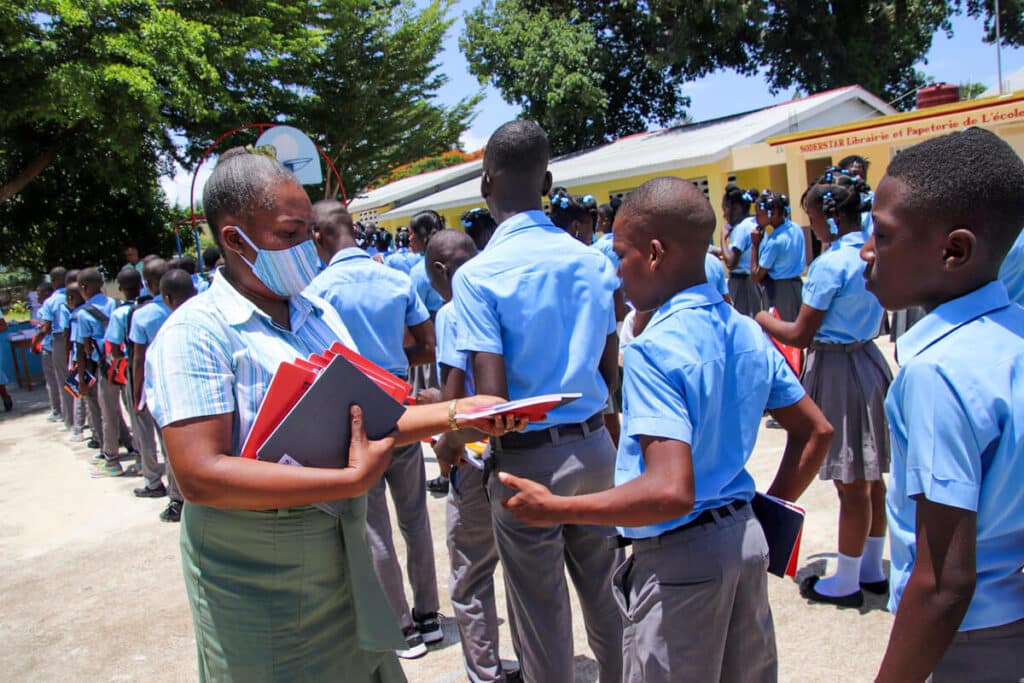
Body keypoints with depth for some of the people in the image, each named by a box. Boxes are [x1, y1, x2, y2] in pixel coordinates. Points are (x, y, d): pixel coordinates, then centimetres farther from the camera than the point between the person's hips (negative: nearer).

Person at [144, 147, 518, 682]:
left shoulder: (320, 314, 6)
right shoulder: (194, 333, -16)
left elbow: (367, 418, 10)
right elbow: (199, 475, -25)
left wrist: (457, 413, -3)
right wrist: (353, 479, -28)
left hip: (344, 552, 6)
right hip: (255, 573, -6)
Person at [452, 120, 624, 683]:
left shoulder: (477, 275, -14)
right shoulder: (593, 262, 2)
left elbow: (492, 398, -20)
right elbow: (609, 372, 8)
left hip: (528, 457, -5)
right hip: (594, 446, 6)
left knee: (541, 610, 11)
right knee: (602, 591, 22)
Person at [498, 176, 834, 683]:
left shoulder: (654, 348, -23)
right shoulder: (747, 332, 3)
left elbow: (670, 491, -31)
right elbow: (815, 432, 11)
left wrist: (554, 509, -23)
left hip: (679, 557, -8)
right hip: (746, 538, 8)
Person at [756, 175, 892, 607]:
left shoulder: (829, 265, -20)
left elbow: (800, 335, -17)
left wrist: (763, 321, 1)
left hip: (837, 369, -9)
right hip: (869, 360, 9)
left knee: (851, 484, 2)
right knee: (869, 477, 17)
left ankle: (846, 583, 17)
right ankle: (872, 570, 32)